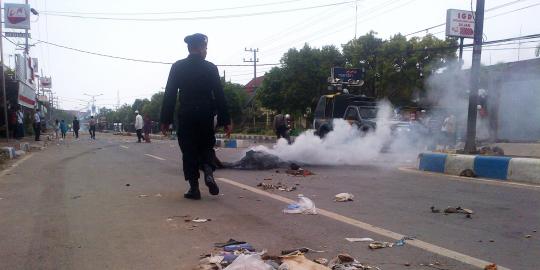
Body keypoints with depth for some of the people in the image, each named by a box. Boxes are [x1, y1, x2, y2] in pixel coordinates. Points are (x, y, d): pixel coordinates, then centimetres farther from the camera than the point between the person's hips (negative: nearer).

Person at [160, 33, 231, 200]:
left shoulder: (177, 67, 1)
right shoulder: (210, 68, -1)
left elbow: (169, 94, -2)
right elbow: (219, 96, -3)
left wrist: (165, 120, 3)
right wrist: (225, 120, 1)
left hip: (186, 116, 0)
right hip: (206, 116, 0)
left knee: (189, 152, 7)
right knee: (206, 147, 17)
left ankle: (194, 188, 5)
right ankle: (208, 172, -9)